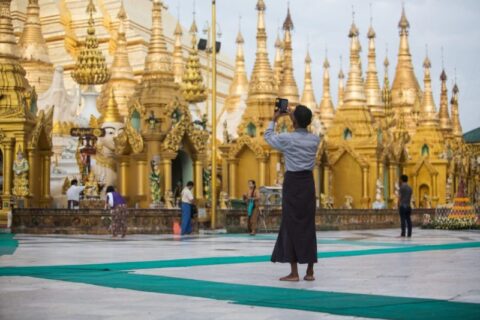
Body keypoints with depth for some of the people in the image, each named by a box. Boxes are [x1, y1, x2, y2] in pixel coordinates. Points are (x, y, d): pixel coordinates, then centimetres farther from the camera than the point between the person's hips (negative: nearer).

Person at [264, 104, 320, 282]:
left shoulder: (286, 138, -10)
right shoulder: (315, 139, 2)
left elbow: (268, 137, 11)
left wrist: (274, 120, 27)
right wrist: (295, 119, 31)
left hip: (292, 182, -4)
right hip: (308, 182, 4)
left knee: (291, 225, -2)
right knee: (308, 226, 7)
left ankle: (294, 272, -5)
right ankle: (309, 271, 6)